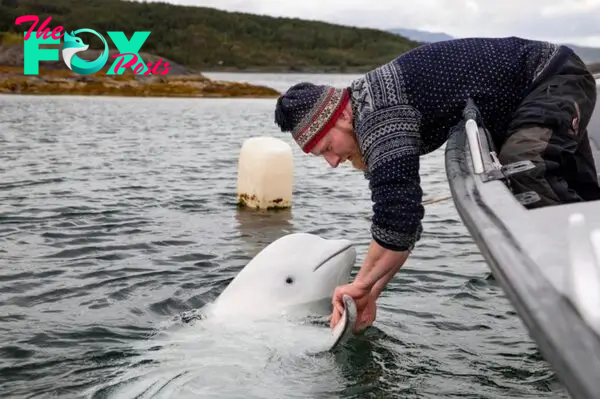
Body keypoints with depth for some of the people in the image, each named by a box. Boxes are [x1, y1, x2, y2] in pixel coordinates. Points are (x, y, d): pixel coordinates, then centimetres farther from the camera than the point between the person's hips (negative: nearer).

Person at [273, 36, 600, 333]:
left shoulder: (377, 112, -29)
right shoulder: (369, 123, 3)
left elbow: (397, 216, -36)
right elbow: (403, 225, 5)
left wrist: (361, 284, -22)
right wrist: (370, 294, 2)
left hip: (556, 77, -10)